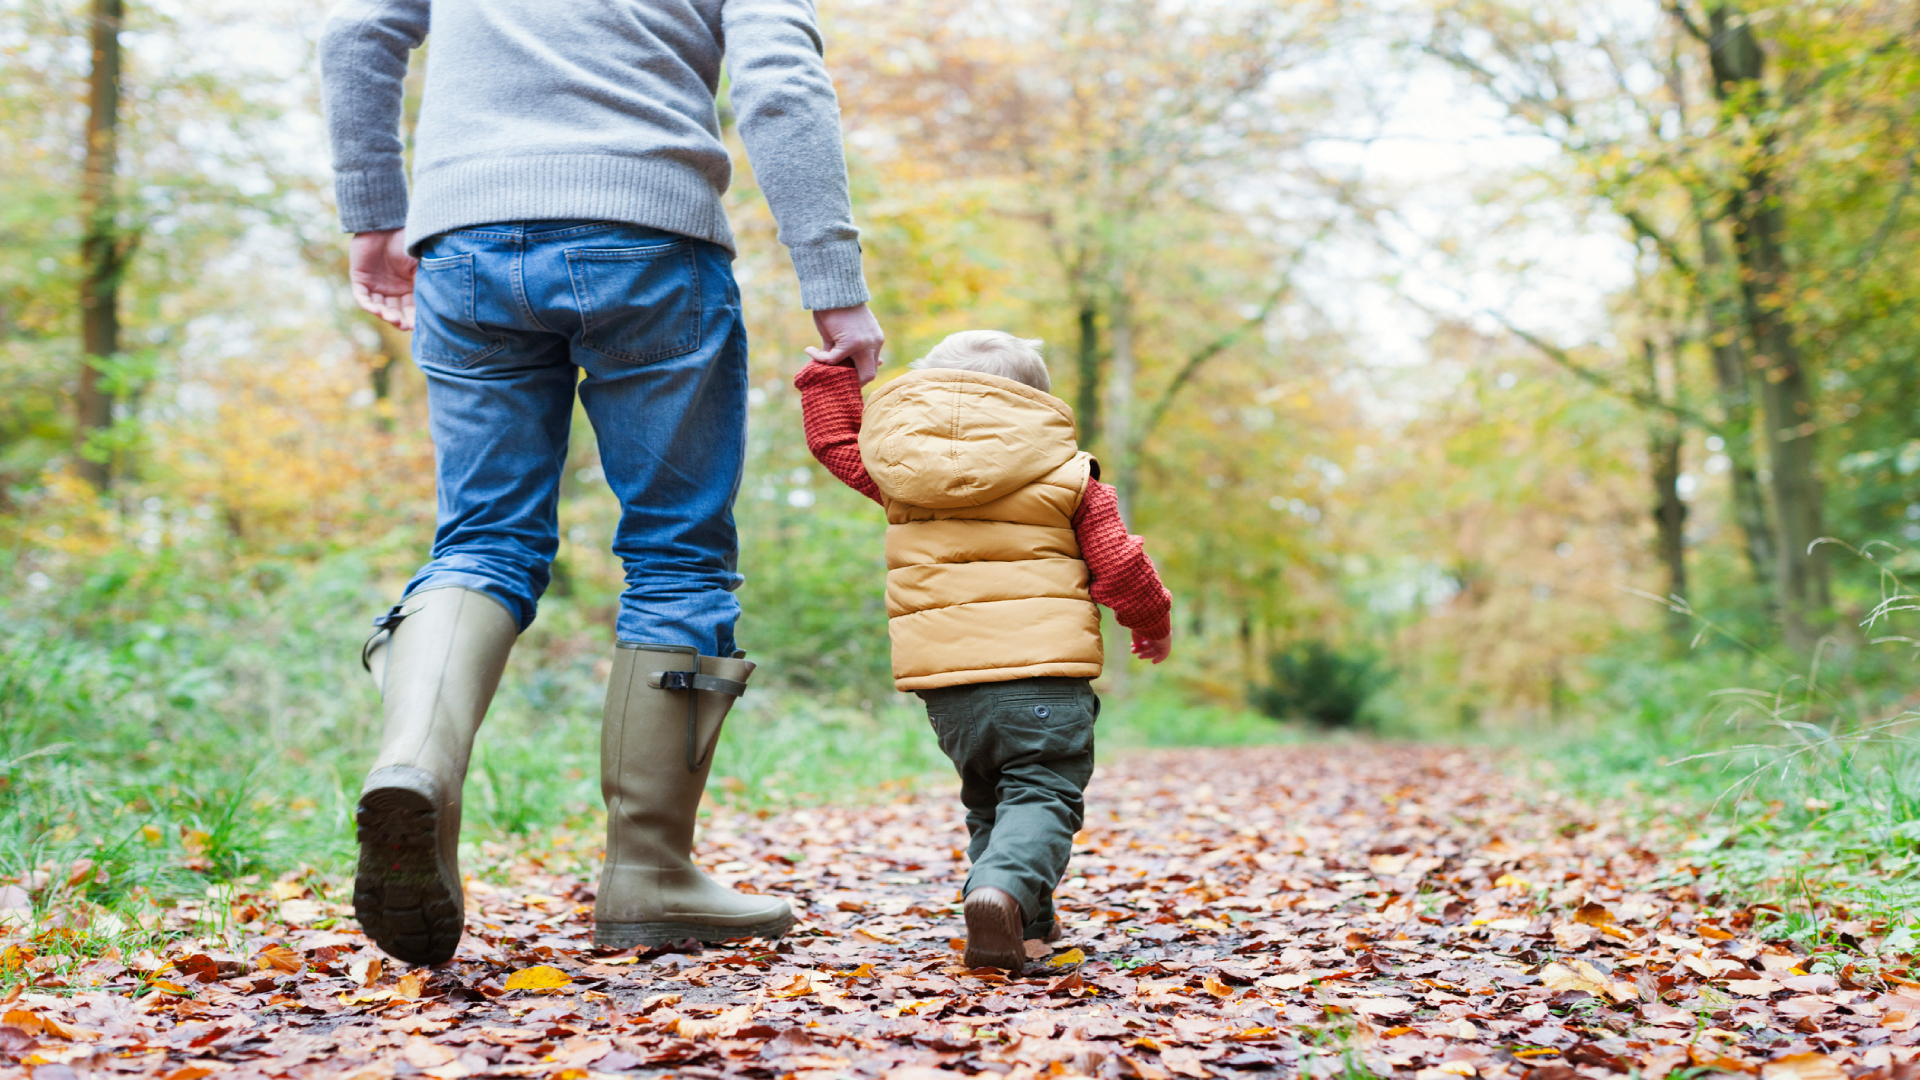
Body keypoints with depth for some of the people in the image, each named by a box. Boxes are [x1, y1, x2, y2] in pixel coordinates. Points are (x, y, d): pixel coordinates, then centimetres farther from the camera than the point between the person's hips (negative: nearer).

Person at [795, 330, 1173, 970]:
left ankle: (1028, 919, 16)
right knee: (1041, 796, -5)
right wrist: (1152, 623, 22)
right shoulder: (1067, 477, 6)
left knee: (985, 797, 21)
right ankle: (1004, 889, -31)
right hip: (1044, 670, -3)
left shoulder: (897, 470, 11)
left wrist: (830, 371, 39)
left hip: (944, 683, 3)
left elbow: (835, 441, 26)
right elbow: (1119, 566, 6)